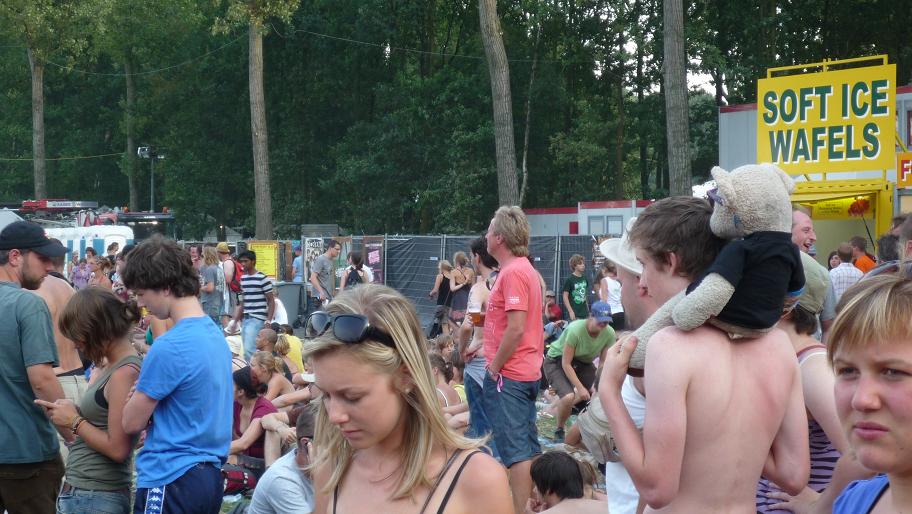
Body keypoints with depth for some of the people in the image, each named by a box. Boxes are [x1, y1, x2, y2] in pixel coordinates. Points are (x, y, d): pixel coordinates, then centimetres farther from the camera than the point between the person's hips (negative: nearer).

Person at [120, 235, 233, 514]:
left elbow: (132, 423, -10)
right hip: (210, 476, 9)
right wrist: (147, 395, 5)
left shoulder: (170, 347, -18)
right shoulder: (215, 333, 9)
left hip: (170, 478, -9)